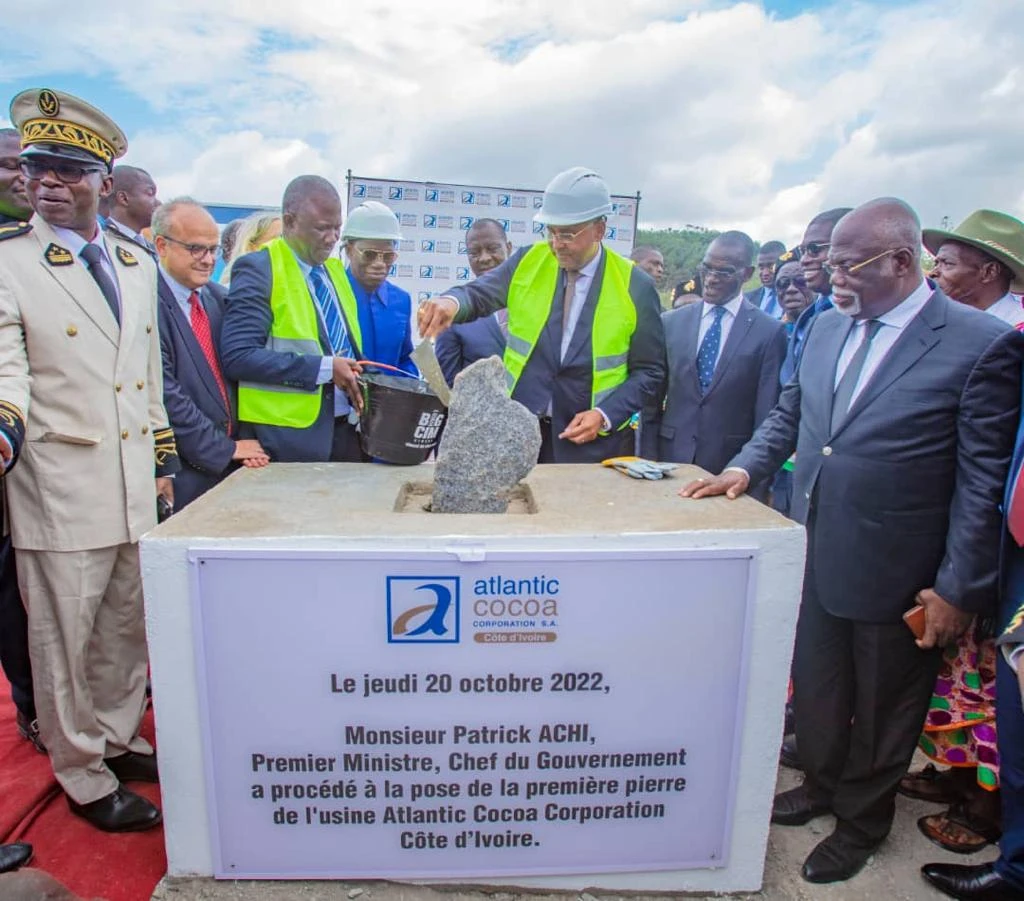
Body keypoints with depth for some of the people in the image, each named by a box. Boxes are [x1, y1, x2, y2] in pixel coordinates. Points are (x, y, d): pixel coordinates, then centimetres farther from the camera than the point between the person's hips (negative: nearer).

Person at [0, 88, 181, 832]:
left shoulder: (137, 265, 12)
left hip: (136, 490, 5)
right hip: (61, 493, -5)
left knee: (128, 628, 18)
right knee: (65, 639, 8)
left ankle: (117, 740, 39)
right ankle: (85, 777, 27)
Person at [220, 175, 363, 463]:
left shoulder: (335, 269, 14)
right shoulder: (257, 269, -8)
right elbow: (238, 356, -17)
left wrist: (355, 376, -1)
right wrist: (323, 368, -20)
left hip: (345, 429, 7)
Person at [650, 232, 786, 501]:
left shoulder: (769, 332, -3)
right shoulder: (671, 322, 6)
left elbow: (767, 416, -3)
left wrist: (758, 488, -5)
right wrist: (648, 463, 1)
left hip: (732, 468, -2)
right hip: (671, 460, 2)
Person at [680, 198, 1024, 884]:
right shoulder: (827, 327, 3)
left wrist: (959, 589, -12)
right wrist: (746, 467, 0)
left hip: (895, 572, -5)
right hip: (815, 556, 5)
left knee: (882, 709, 17)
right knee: (815, 689, 23)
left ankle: (862, 821, 42)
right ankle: (821, 784, 49)